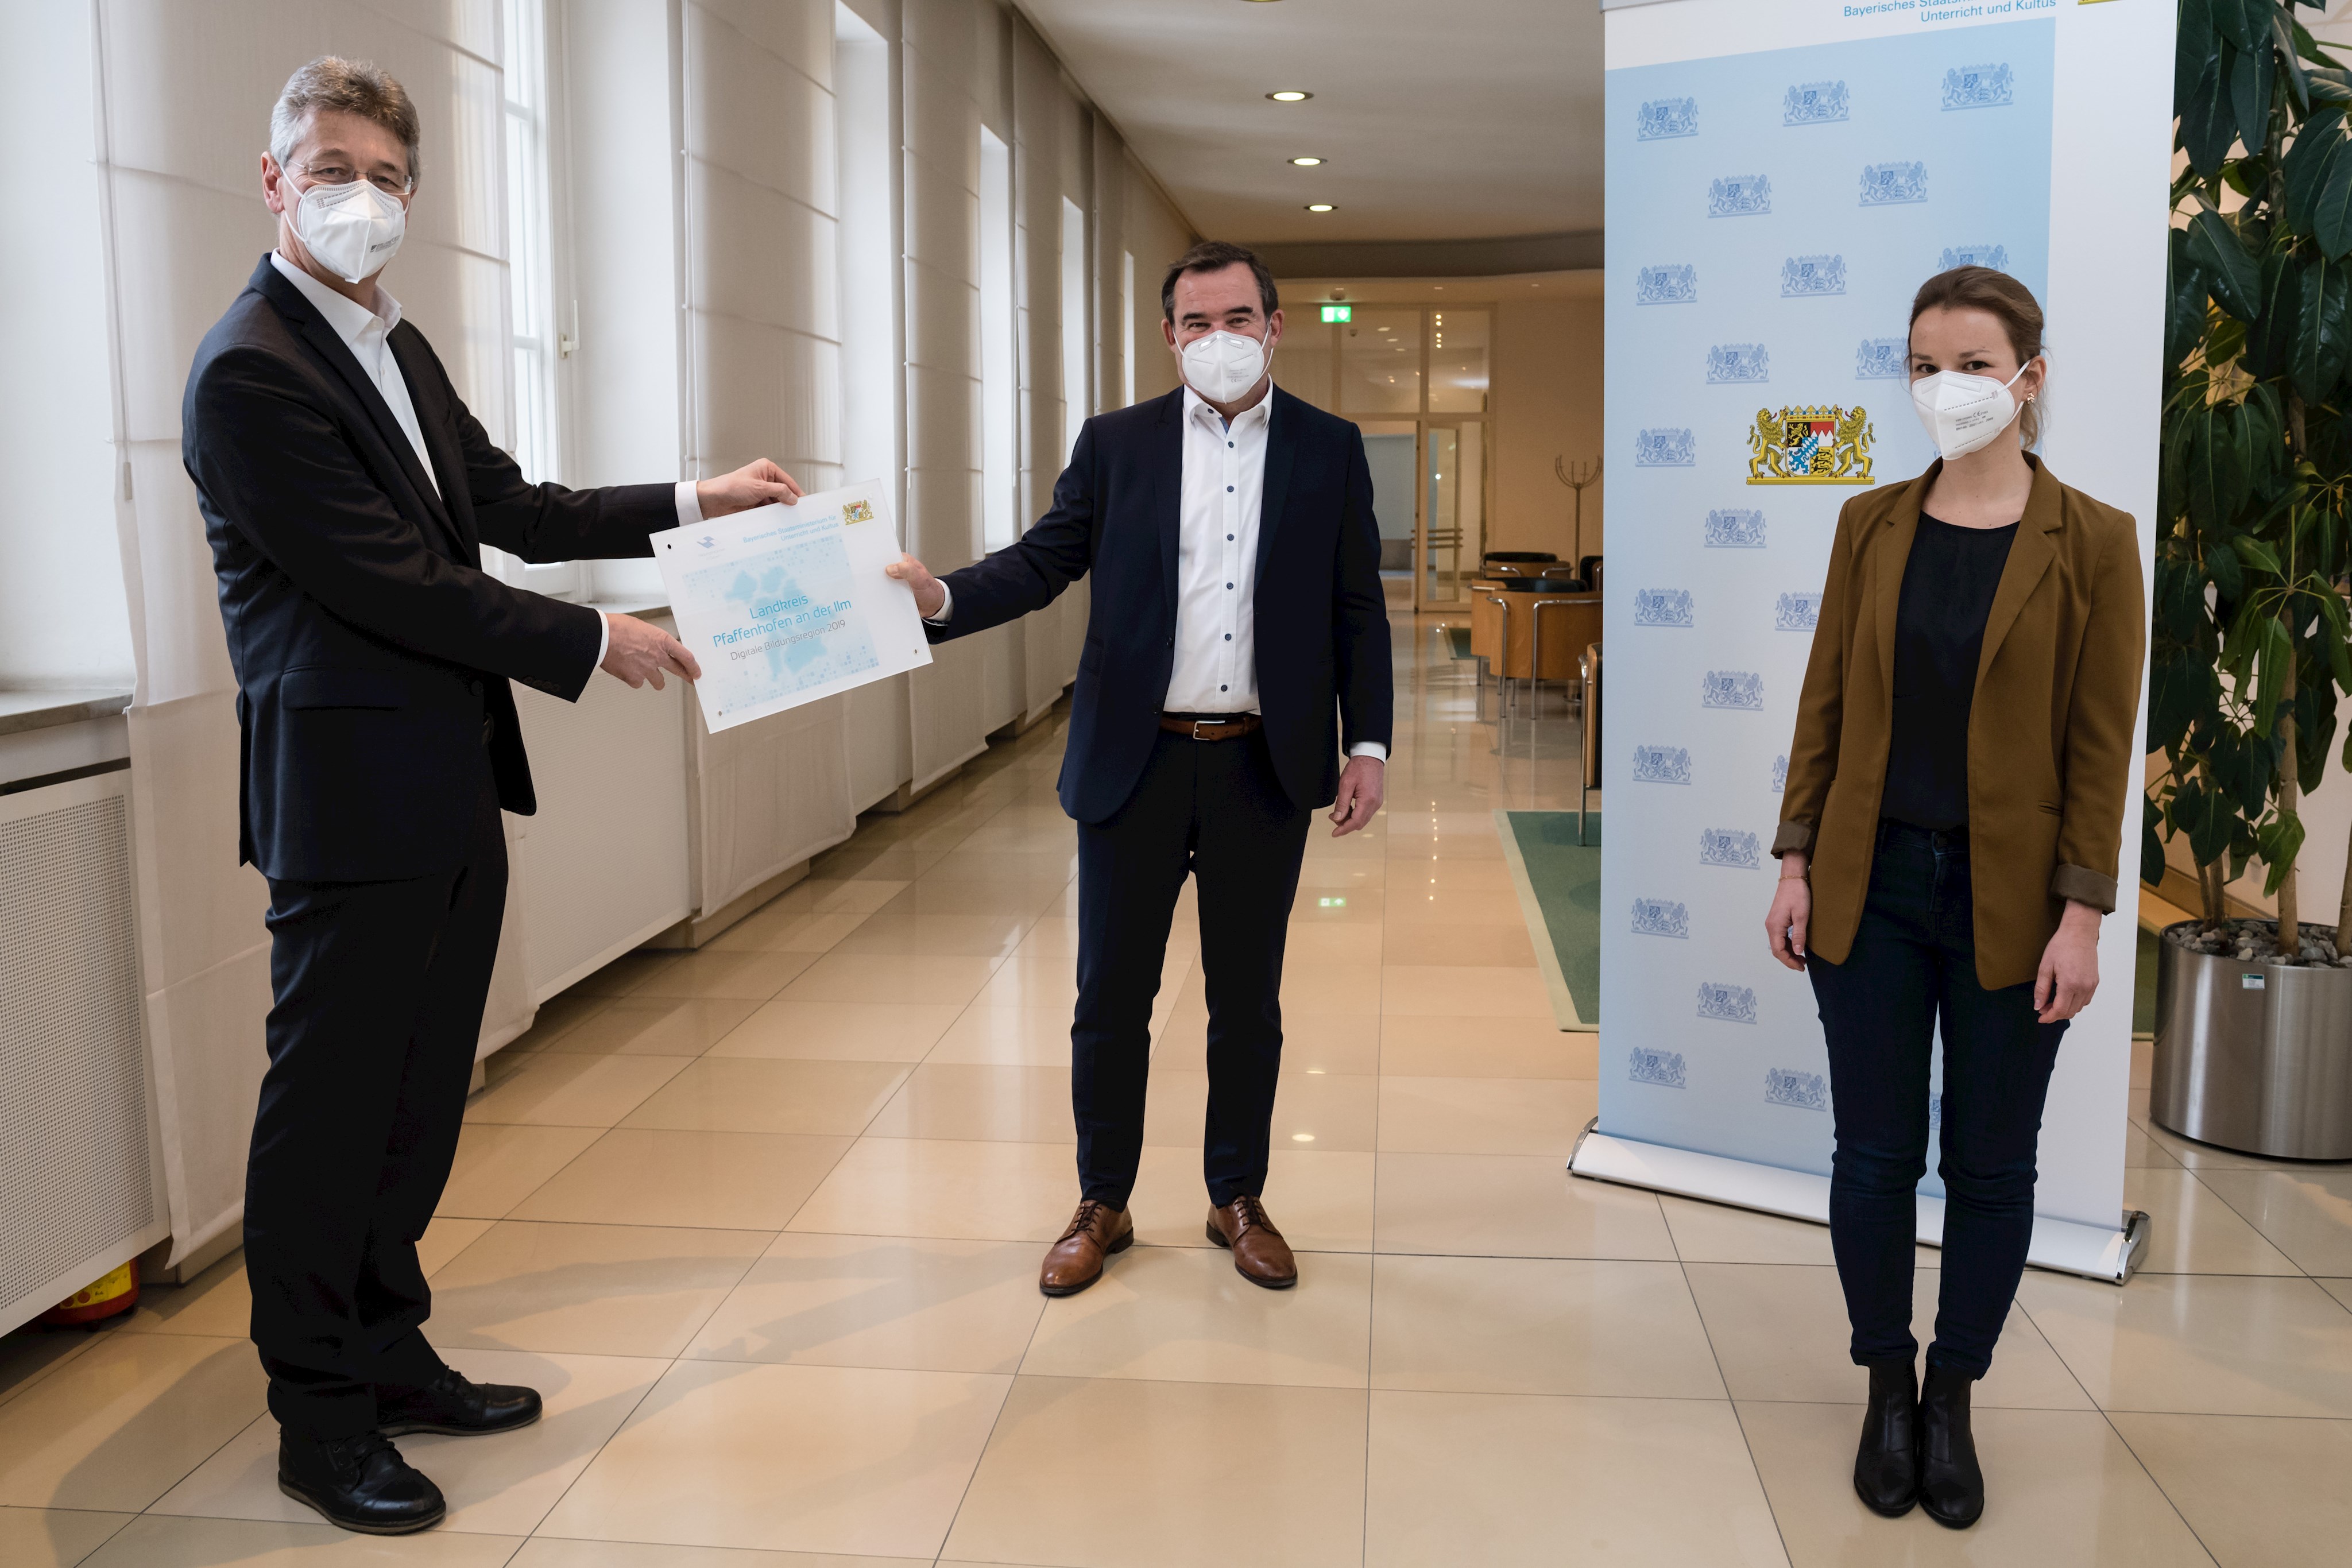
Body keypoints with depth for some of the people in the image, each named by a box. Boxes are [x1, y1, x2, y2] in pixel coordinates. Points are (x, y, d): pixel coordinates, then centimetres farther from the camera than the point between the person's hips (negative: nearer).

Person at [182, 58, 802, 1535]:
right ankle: (320, 1415, 17)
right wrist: (592, 642, -14)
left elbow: (509, 508, 17)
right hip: (352, 800, -9)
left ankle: (389, 1351, 31)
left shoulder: (400, 348, 14)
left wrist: (694, 502, 11)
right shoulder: (251, 370, -15)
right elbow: (390, 580, -19)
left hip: (453, 791, 9)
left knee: (421, 1092, 16)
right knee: (330, 1106, 3)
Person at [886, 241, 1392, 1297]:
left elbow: (1358, 610, 5)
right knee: (1110, 997, 7)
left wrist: (1367, 744, -1)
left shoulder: (1329, 450, 5)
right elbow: (1043, 560, -1)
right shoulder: (1115, 445, 5)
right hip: (1137, 765, 0)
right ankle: (1103, 1205, 24)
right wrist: (942, 596, -19)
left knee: (1247, 1000, 12)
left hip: (1265, 769, 0)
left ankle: (1239, 1199, 29)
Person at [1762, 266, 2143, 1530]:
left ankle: (1953, 1403, 28)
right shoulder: (1870, 525, 3)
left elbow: (2100, 746, -6)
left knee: (1989, 1165, 10)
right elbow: (1825, 705, 5)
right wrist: (1795, 865, 2)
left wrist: (2080, 915, -10)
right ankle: (1886, 1393, 27)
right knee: (1875, 1155, 8)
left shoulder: (2092, 542, -5)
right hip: (1872, 885, 2)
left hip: (2008, 899, -2)